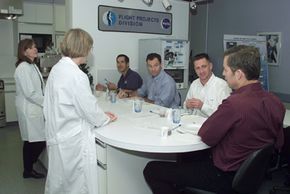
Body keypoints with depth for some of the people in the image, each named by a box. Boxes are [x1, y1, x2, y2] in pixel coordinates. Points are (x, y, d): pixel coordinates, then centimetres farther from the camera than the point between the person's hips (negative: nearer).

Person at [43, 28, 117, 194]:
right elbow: (90, 108, -17)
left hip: (57, 137, 9)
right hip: (74, 141, -9)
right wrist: (106, 118, 4)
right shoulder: (77, 76, -22)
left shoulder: (57, 69, 5)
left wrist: (100, 114, 11)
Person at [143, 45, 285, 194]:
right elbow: (278, 144, 10)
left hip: (227, 177, -9)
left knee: (151, 170, -3)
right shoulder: (276, 102, -4)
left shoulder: (234, 104, -30)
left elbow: (206, 137, -17)